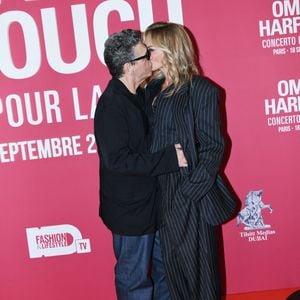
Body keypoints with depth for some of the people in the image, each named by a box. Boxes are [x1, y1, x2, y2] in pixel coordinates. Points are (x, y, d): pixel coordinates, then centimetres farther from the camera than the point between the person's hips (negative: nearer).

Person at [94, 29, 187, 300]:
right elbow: (117, 159, -28)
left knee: (164, 268, 22)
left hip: (151, 201, 9)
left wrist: (173, 152, 1)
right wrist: (169, 158, -25)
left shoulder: (138, 95, 5)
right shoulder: (111, 104, -22)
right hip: (130, 208, -9)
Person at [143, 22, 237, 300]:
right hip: (162, 191, 6)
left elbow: (213, 147, -12)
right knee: (172, 262, 18)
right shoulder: (154, 88, 7)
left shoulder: (200, 89, -10)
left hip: (191, 194, -6)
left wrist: (190, 191, -16)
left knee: (197, 264, 9)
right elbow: (150, 140, 8)